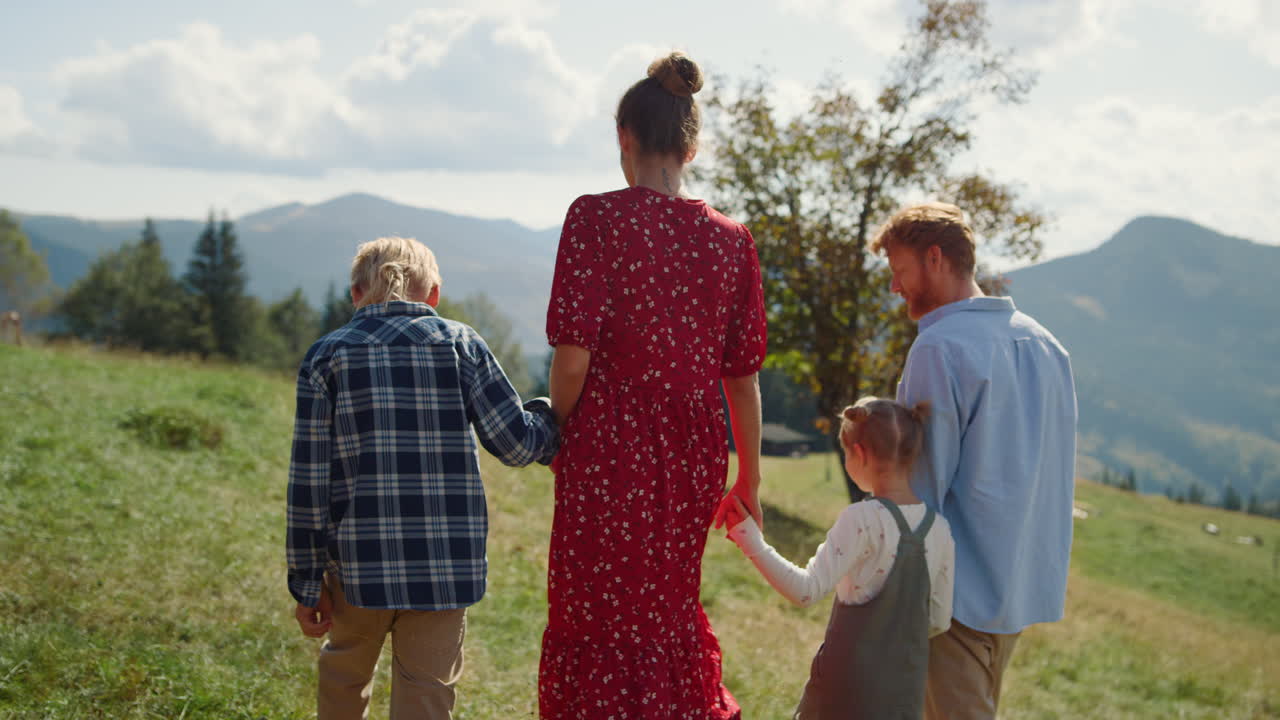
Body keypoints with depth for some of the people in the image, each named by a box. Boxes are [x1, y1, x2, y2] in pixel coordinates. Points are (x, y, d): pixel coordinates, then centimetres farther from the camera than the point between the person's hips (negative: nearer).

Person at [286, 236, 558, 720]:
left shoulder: (326, 357, 2)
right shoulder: (460, 344, 2)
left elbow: (310, 479, -1)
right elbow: (515, 443, -2)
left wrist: (307, 580, 5)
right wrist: (550, 420, 22)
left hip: (361, 561, 0)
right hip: (448, 562, 0)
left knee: (343, 678, 23)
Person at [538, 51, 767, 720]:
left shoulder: (595, 217, -8)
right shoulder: (730, 238, 4)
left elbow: (573, 353, -13)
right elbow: (741, 375, 6)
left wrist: (558, 436, 4)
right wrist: (748, 481, 16)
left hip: (609, 446, -5)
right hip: (695, 456, 5)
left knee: (598, 627, 6)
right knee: (671, 612, 23)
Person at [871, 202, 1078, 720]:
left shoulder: (939, 349, -16)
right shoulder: (1044, 343, 10)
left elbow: (923, 480, -16)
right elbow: (1061, 471, 15)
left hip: (962, 587, -8)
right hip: (1030, 580, 8)